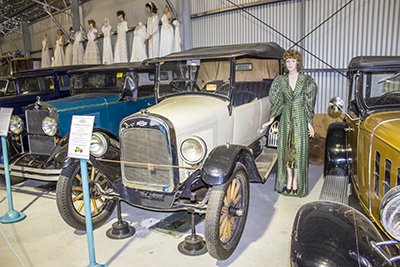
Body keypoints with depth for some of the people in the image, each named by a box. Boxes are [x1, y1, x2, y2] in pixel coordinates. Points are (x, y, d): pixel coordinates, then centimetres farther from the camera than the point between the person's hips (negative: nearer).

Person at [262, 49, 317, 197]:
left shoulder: (306, 81, -1)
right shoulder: (280, 80, 5)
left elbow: (309, 104, -1)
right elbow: (277, 102, 8)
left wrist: (309, 123, -4)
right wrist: (271, 119, 2)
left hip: (300, 118, -2)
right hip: (286, 118, 2)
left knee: (299, 149, 0)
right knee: (286, 149, 5)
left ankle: (296, 183, 12)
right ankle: (288, 180, 18)